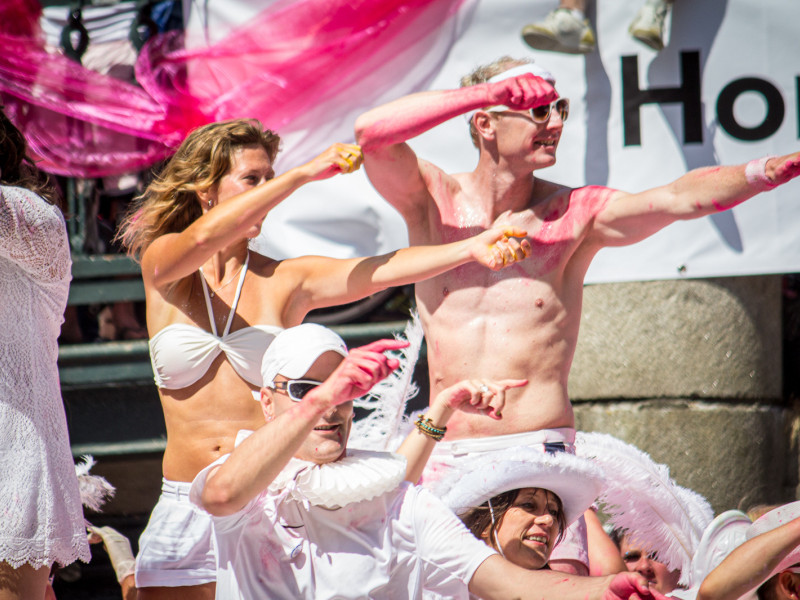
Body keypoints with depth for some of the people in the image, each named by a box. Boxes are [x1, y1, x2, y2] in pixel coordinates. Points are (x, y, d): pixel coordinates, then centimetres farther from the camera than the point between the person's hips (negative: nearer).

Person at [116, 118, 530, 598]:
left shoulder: (285, 280, 5)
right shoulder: (161, 264, 4)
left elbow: (379, 271, -10)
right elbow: (204, 239, -19)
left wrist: (470, 248, -26)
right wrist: (305, 173, -22)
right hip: (187, 507, 0)